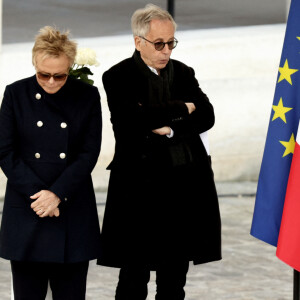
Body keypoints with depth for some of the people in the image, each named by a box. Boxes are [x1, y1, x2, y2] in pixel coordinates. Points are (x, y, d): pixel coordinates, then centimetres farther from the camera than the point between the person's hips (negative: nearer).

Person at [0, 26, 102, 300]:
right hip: (25, 215, 0)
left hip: (73, 213, 0)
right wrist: (35, 195, -11)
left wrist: (57, 194, -13)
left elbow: (90, 153, -2)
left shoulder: (87, 97, 2)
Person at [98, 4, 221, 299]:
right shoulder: (118, 77, -3)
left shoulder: (183, 72, 13)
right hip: (140, 186, -5)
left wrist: (168, 128, -13)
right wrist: (183, 109, -9)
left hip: (186, 185, 5)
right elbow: (133, 118, -19)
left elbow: (206, 116, 3)